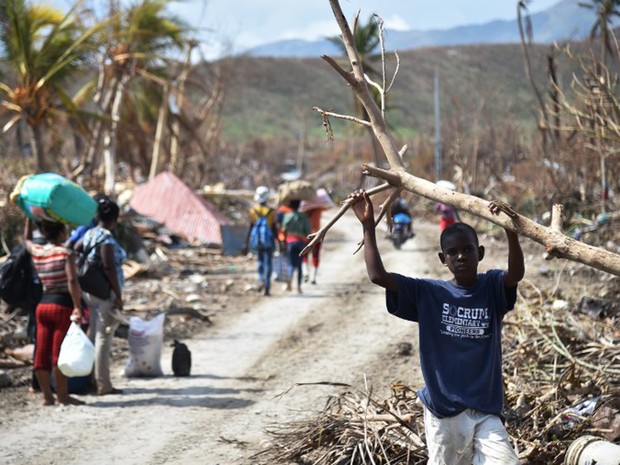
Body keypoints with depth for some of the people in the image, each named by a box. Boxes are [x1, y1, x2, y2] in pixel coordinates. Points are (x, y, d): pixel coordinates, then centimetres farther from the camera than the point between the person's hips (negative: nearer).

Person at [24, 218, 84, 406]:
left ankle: (47, 396, 13)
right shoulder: (65, 253, -10)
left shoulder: (37, 252, 7)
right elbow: (72, 281, -21)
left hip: (42, 304, 7)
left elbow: (27, 238, 30)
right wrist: (78, 308, -22)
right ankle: (63, 396, 1)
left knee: (42, 352, 7)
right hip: (63, 305, -7)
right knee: (60, 352, -4)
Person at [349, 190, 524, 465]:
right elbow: (378, 276, -9)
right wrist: (368, 226, -14)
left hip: (486, 411, 0)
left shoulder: (492, 288, 0)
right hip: (443, 412, 0)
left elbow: (517, 274, -22)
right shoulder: (428, 294, 0)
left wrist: (510, 229, -39)